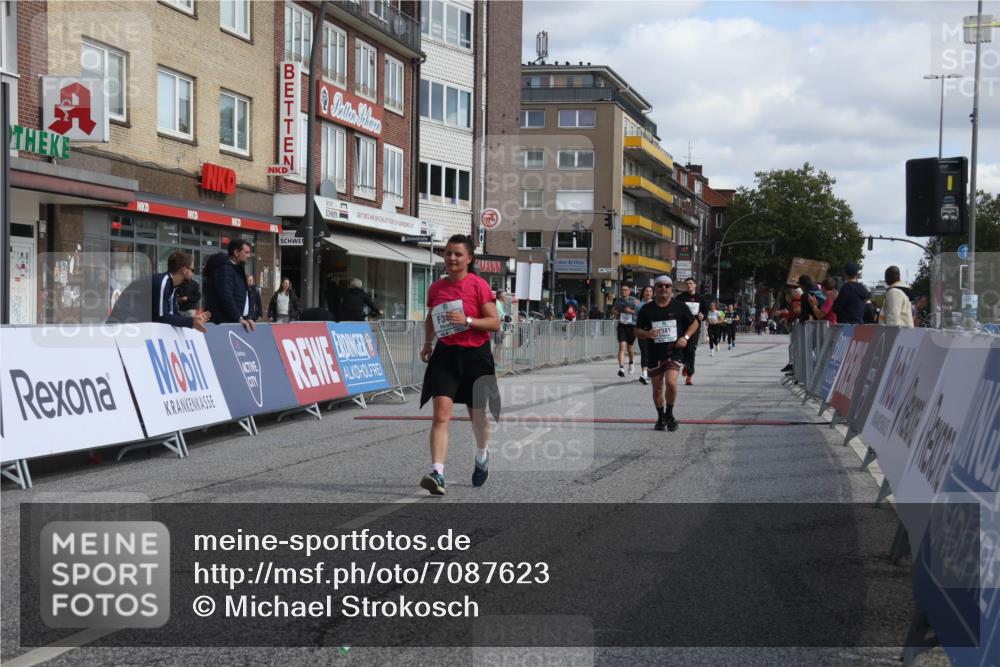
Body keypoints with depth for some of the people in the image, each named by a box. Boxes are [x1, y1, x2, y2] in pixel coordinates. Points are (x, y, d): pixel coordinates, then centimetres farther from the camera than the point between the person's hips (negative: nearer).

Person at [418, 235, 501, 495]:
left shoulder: (479, 285, -8)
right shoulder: (436, 287, 6)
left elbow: (495, 322, -11)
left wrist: (467, 320, -23)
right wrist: (428, 342, 13)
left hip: (475, 356, -2)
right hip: (445, 354, 2)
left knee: (477, 414, 14)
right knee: (441, 413, -14)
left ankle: (482, 456, 45)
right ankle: (437, 474, -21)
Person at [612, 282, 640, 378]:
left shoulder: (634, 301, -4)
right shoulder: (618, 300, 6)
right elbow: (615, 310, 24)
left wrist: (631, 311, -19)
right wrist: (615, 313, 2)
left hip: (632, 326, -1)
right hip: (621, 326, 1)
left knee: (630, 347, 15)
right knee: (622, 346, -14)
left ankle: (631, 362, 44)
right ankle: (621, 368, -20)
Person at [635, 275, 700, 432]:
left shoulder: (679, 306, 2)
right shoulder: (647, 309, 3)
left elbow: (694, 323, 12)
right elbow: (637, 331, 6)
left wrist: (685, 337, -4)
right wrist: (647, 334, -16)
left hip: (674, 353, -2)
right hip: (655, 354, 2)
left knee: (671, 382, -20)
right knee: (657, 388, 8)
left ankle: (669, 414, 2)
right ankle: (661, 417, 28)